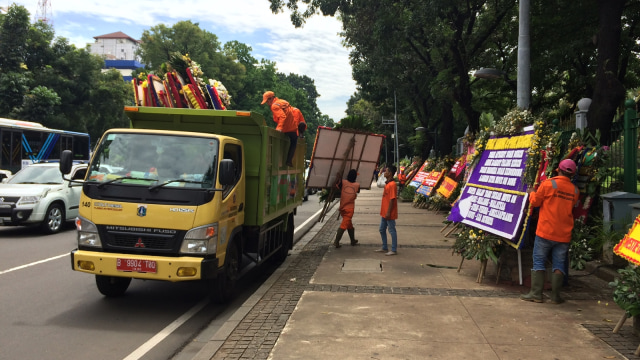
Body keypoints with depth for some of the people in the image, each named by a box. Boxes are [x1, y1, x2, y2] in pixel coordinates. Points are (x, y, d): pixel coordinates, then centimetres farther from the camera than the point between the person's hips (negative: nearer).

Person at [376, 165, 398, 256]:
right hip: (384, 213, 10)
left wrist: (388, 212, -22)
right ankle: (384, 248, 27)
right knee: (382, 230, 16)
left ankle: (394, 250, 8)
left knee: (392, 230, -1)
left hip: (389, 214, -10)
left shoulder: (392, 184, -18)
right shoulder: (387, 184, 12)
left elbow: (392, 199, -21)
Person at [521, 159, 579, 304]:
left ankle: (536, 293, 4)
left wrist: (531, 193, 18)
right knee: (559, 264, 9)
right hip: (564, 234, 3)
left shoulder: (548, 184, -9)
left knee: (538, 262, 5)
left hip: (545, 232, -3)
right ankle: (555, 295, 10)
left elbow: (535, 202, -2)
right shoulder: (575, 190, 4)